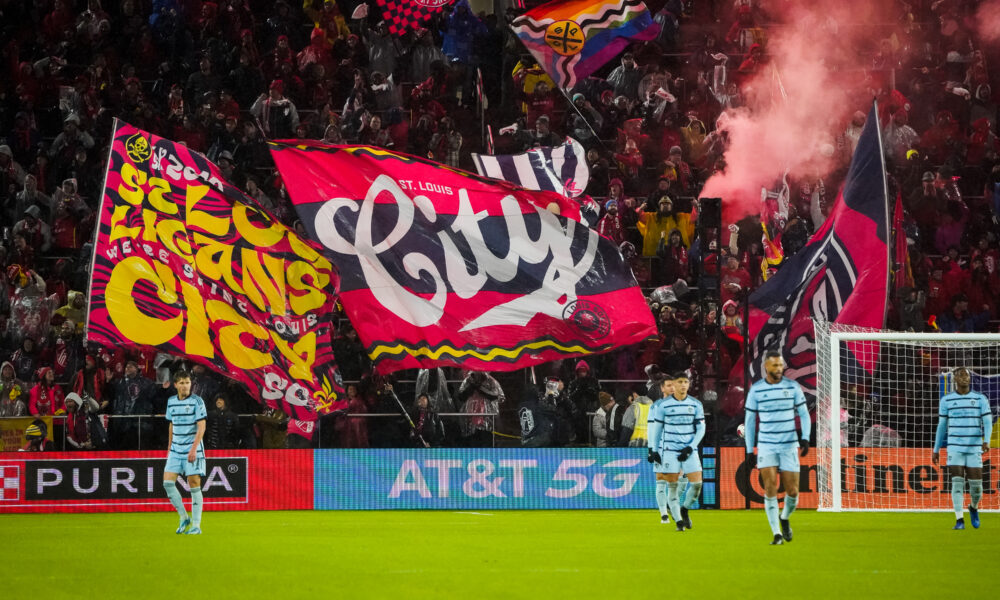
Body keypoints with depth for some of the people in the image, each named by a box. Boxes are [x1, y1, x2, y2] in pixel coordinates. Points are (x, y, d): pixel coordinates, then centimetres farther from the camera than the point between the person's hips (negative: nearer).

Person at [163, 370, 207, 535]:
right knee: (168, 483, -5)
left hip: (193, 450, -5)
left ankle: (196, 525, 1)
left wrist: (194, 449, -19)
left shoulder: (197, 401, -7)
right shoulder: (171, 401, 9)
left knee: (194, 485, -5)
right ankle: (184, 518, 9)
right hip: (176, 450, 5)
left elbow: (201, 427, -11)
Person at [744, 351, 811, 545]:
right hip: (766, 446, -1)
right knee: (770, 488, -13)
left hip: (789, 446, 1)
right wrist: (749, 450, 6)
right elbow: (749, 420, 8)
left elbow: (804, 414, 8)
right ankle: (777, 534, -9)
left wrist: (805, 438, -7)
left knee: (792, 491, -1)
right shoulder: (756, 389, 1)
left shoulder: (792, 387, 2)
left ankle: (784, 518, 30)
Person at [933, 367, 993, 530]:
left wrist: (986, 441, -24)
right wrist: (936, 450, 12)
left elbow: (988, 423, -5)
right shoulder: (946, 400, 4)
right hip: (954, 447, 0)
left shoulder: (981, 399, 2)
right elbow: (941, 426, 11)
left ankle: (974, 508, 34)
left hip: (974, 449, 0)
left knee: (976, 485, 0)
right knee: (957, 482, -14)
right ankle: (959, 521, -10)